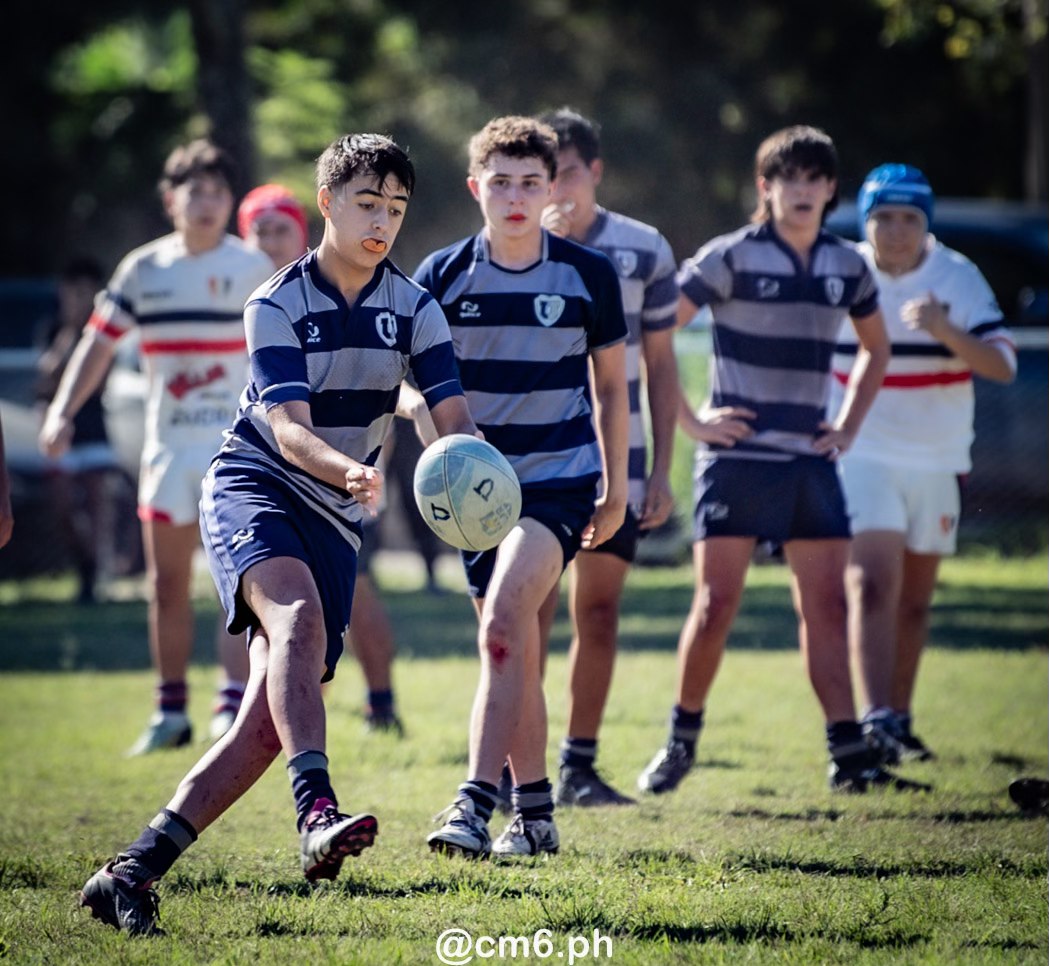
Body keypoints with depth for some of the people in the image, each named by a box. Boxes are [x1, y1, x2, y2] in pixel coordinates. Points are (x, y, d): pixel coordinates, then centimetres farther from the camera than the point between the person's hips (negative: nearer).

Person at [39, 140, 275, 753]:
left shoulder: (255, 269, -2)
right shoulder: (143, 269, 6)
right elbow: (100, 343, 8)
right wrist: (62, 412, -3)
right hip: (167, 444, 4)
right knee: (167, 587, 7)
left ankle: (235, 708, -15)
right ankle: (171, 713, 17)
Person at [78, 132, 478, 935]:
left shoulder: (412, 308, 4)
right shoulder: (278, 305, -8)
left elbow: (455, 417, -6)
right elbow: (288, 430, -20)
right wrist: (351, 469, -41)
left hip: (334, 521, 4)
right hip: (254, 487, -4)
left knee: (271, 717, -8)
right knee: (298, 612, -36)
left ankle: (135, 871, -5)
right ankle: (318, 812, -52)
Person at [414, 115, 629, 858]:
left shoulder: (589, 275, -2)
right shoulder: (442, 276, -1)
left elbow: (610, 384, 9)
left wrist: (616, 488, 11)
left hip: (562, 477, -3)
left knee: (504, 622, -22)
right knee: (516, 654, 8)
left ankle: (476, 803, -27)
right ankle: (535, 816, 19)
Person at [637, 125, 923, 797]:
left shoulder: (847, 266, 9)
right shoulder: (731, 258, -7)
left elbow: (876, 349, 26)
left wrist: (849, 426, 14)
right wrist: (688, 422, -9)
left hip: (810, 460, 4)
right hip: (738, 457, -4)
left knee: (827, 604, 0)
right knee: (716, 603, -5)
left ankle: (849, 754, 0)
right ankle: (682, 740, 10)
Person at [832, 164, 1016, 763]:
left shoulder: (960, 280, -3)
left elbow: (1003, 366, -13)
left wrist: (946, 331, -29)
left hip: (938, 463, 2)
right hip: (862, 458, -2)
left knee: (915, 601, 9)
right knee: (873, 584, -18)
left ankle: (899, 720, 21)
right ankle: (875, 719, -25)